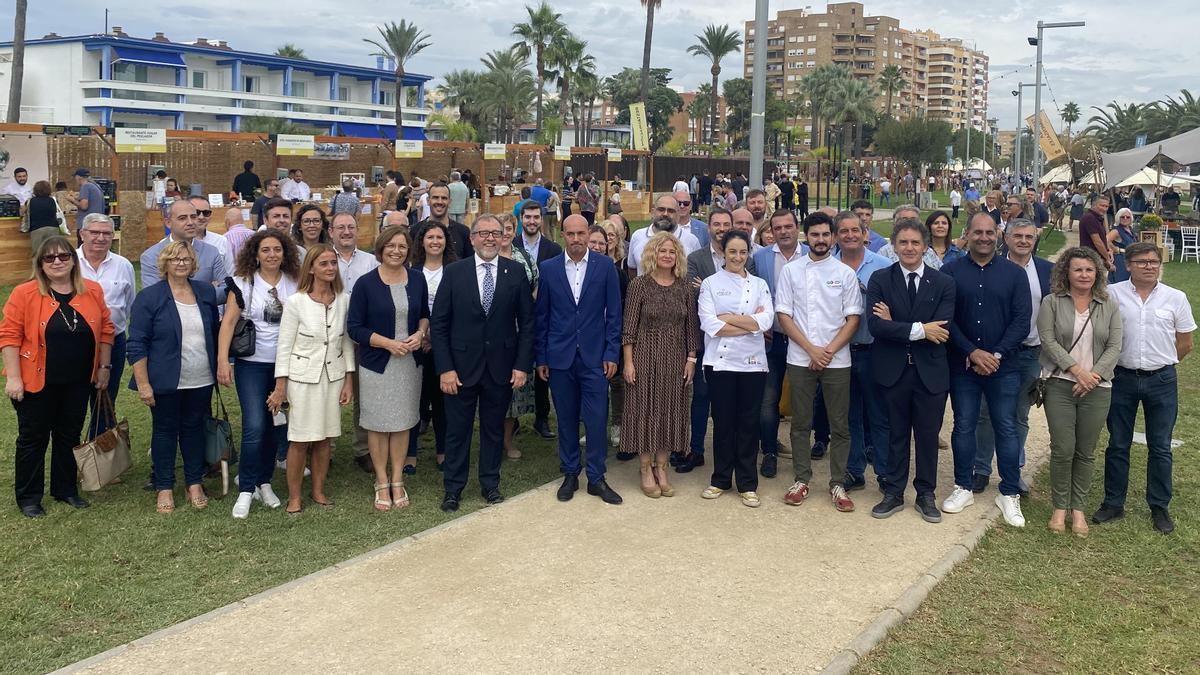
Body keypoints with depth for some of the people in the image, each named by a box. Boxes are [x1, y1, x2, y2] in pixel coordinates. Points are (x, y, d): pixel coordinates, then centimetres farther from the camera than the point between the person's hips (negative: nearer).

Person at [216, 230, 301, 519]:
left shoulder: (295, 283, 4)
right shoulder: (242, 283, -3)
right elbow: (228, 322, -8)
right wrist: (222, 360, -17)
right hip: (252, 364, -3)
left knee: (275, 426, 9)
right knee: (254, 427, -10)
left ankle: (264, 482, 24)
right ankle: (246, 489, 2)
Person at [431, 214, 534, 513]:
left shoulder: (515, 272, -1)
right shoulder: (454, 272, -4)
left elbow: (526, 321, 1)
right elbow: (439, 323, -3)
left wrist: (522, 365, -4)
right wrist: (445, 368, -9)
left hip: (501, 366, 1)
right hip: (462, 366, -1)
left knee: (494, 428, 14)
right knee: (457, 430, 9)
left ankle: (490, 484, 29)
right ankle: (453, 488, 24)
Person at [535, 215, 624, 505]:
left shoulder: (605, 265, 0)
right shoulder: (549, 268, 3)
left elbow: (613, 313, 1)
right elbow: (541, 316, 6)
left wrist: (611, 353, -4)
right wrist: (540, 358, 4)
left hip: (594, 357, -1)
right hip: (560, 358, 1)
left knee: (596, 419, 0)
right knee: (566, 419, 9)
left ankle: (596, 478, 12)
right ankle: (570, 474, 22)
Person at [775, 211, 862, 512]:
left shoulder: (845, 273, 3)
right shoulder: (790, 271, 2)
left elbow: (853, 318, 1)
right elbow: (783, 315, -1)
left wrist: (829, 351, -11)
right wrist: (811, 349, -9)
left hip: (837, 360, 0)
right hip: (800, 359, 0)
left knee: (839, 425, 4)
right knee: (800, 423, 8)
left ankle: (837, 484, 13)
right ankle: (802, 479, 19)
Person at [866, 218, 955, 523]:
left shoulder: (943, 283, -1)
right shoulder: (880, 280, -2)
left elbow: (942, 330, -13)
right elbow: (875, 324, -15)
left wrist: (896, 326, -14)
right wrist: (919, 330, -20)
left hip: (930, 371, 0)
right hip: (894, 370, 0)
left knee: (928, 435, 10)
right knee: (897, 434, 12)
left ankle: (926, 494, 24)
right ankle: (893, 494, 23)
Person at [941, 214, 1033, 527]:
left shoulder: (1014, 273, 2)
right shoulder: (950, 272, 0)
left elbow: (1022, 320, -3)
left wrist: (997, 354, -13)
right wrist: (972, 352, -13)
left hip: (1003, 365, 0)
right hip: (962, 365, 0)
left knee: (1006, 428, 4)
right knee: (963, 427, 9)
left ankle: (1009, 493, 15)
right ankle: (963, 487, 21)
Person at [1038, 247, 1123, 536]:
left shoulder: (1109, 307, 7)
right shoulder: (1052, 303, 0)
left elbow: (1114, 347, 1)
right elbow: (1048, 341, -8)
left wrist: (1094, 375, -12)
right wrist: (1077, 370, -16)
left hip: (1096, 389, 2)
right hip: (1060, 385, -2)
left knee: (1086, 453, 7)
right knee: (1062, 450, -3)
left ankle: (1078, 509, 19)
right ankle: (1060, 507, 13)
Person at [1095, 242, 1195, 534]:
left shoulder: (1176, 298, -1)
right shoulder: (1112, 294, -4)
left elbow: (1185, 344, 8)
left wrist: (1160, 364, 9)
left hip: (1162, 381, 0)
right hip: (1122, 379, 0)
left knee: (1160, 448, 8)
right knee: (1117, 445, 9)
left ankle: (1160, 507, 20)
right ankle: (1113, 503, 20)